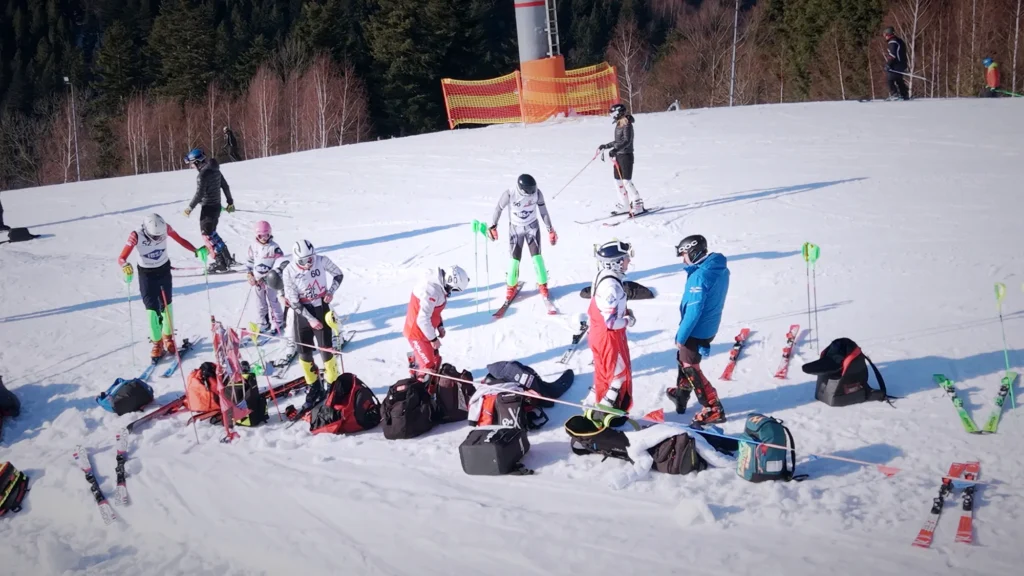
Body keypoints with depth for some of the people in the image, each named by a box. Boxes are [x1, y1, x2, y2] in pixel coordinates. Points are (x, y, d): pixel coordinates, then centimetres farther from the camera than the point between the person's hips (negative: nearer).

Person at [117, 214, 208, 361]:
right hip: (146, 274, -2)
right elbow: (121, 258, -28)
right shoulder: (136, 236, -29)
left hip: (164, 270, 2)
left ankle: (168, 337, 33)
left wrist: (196, 251, -21)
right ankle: (157, 343, 12)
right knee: (152, 309, -4)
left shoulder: (165, 229, -22)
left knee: (166, 305, 12)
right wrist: (126, 266, -50)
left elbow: (181, 240, -7)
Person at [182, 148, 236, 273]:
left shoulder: (203, 174, -19)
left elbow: (199, 194, -20)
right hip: (217, 205, 9)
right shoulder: (215, 170, 8)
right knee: (212, 233, 19)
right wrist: (230, 202, 23)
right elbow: (225, 186, 15)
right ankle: (228, 259, 21)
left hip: (208, 207, -9)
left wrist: (190, 208, -11)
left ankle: (221, 263, -4)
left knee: (207, 234, -2)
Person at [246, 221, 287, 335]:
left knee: (272, 301, 2)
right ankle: (264, 323, 27)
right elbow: (250, 261, 12)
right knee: (261, 302, 13)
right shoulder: (253, 246, 0)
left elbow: (281, 261, -15)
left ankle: (277, 322, 16)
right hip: (257, 279, 5)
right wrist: (250, 274, 5)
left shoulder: (274, 247, -13)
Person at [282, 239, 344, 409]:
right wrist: (309, 318, -16)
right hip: (302, 312, 1)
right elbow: (293, 301, -12)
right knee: (304, 352, 7)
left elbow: (338, 274, 5)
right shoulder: (289, 271, -16)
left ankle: (333, 384, 19)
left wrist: (331, 291, -11)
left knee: (326, 349, 1)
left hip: (321, 308, 0)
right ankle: (314, 386, 24)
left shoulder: (322, 261, -14)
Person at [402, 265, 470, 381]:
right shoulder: (431, 291, -32)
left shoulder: (439, 284, -1)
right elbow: (423, 319, -30)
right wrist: (433, 339, -19)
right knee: (429, 367, -10)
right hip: (417, 332, -10)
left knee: (435, 360, 17)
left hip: (426, 330, 10)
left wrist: (440, 325, 8)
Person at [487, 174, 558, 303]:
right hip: (515, 228, -1)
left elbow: (543, 211, -6)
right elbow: (498, 209, -9)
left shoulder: (537, 193, -20)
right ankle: (511, 285, 19)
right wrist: (492, 227, -1)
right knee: (515, 258, -2)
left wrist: (550, 230, -1)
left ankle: (542, 284, 12)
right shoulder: (509, 194, -27)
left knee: (536, 256, -6)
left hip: (532, 227, 1)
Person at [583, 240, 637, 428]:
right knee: (619, 374, 5)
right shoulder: (611, 286, -30)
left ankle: (592, 408, 33)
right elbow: (611, 321, -29)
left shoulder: (605, 278, 1)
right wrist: (629, 320, -12)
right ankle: (602, 414, 14)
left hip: (600, 334, 9)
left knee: (605, 374, 22)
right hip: (608, 337, -9)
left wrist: (625, 311, 5)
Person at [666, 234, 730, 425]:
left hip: (696, 331, -9)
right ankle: (681, 395, 43)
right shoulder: (721, 269, 0)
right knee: (684, 359, 27)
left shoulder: (699, 276, -28)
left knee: (690, 369, 5)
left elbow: (693, 311, -26)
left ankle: (714, 410, 7)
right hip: (709, 329, 9)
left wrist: (681, 336, -19)